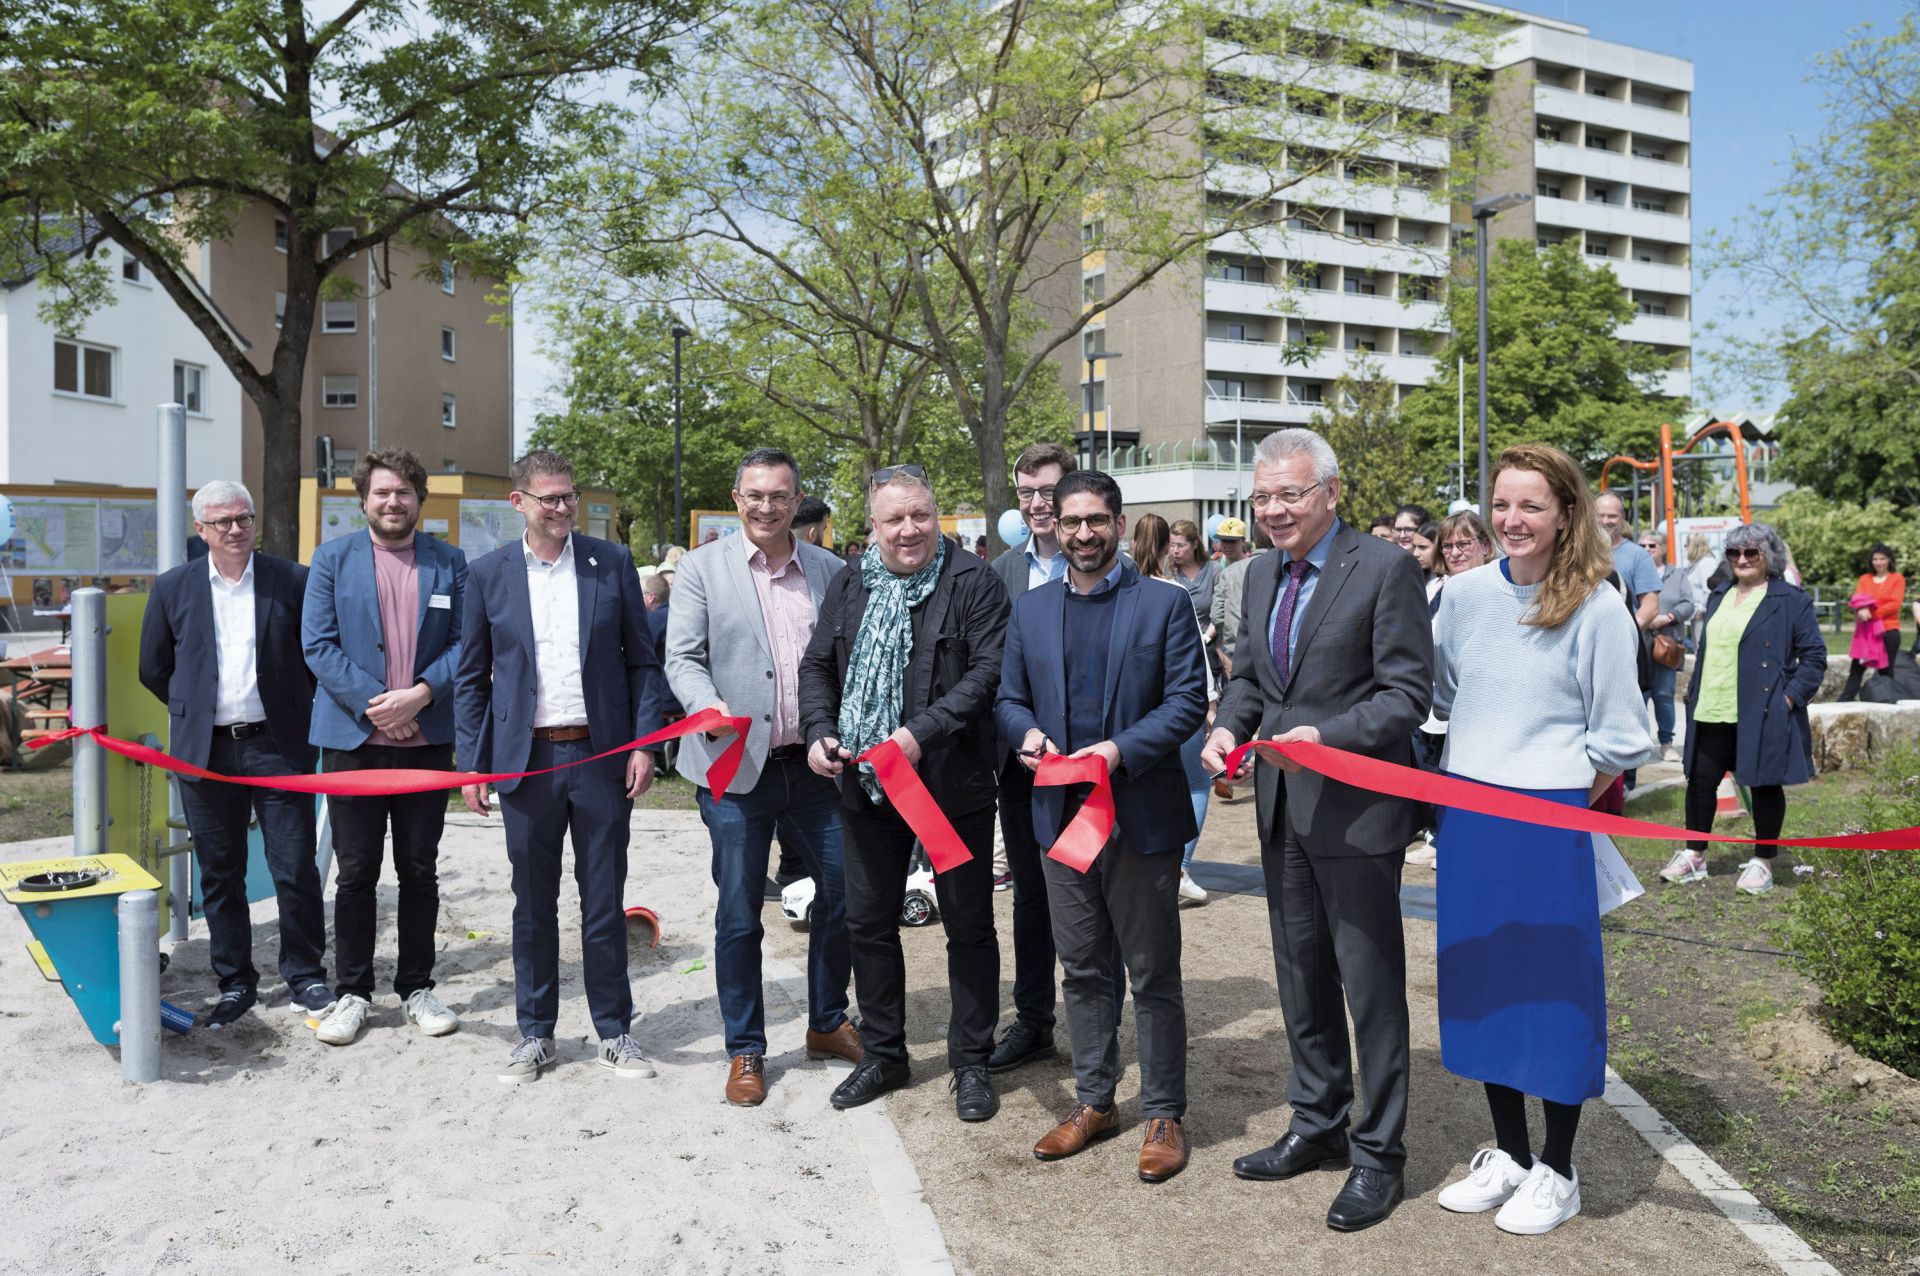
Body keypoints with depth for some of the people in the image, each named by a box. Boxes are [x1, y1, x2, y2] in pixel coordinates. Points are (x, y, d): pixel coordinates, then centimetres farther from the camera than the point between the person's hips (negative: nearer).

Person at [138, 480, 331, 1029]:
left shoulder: (292, 581, 0)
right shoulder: (172, 588, 5)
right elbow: (153, 669, 13)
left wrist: (297, 707, 5)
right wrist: (197, 711, 10)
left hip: (278, 746, -2)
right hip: (206, 751, 2)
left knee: (296, 869, -1)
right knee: (219, 875, 9)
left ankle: (305, 978, 13)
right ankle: (235, 983, 21)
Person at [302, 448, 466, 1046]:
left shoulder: (450, 563, 6)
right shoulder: (333, 558, 3)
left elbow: (466, 642, 2)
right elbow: (318, 643, -3)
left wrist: (420, 693, -14)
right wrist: (372, 703, -13)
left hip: (427, 738, 1)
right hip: (353, 739, -1)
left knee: (420, 871, 9)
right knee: (355, 873, 5)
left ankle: (416, 988, 21)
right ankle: (352, 993, 18)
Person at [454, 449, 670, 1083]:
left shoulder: (613, 563, 2)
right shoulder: (488, 573, 3)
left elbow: (642, 660, 5)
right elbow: (470, 676, 7)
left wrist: (644, 743, -3)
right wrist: (472, 762, 1)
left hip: (601, 755, 0)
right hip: (527, 760, 1)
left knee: (605, 903, 7)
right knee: (533, 905, 10)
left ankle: (614, 1031, 21)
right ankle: (535, 1034, 23)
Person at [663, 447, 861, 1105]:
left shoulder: (831, 570, 7)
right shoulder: (703, 568, 0)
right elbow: (681, 657, -4)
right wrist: (709, 706, -24)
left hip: (815, 763, 3)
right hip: (736, 765, -3)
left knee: (844, 893, 10)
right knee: (739, 916, 5)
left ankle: (827, 1025, 32)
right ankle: (745, 1050, 22)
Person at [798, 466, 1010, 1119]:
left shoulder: (974, 582, -8)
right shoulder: (849, 587, 8)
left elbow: (987, 670, -16)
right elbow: (817, 665, 12)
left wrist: (923, 732, -25)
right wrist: (819, 730, -5)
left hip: (951, 783, -5)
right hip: (865, 785, 5)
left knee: (968, 925, 6)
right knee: (867, 921, 14)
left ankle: (971, 1064, 21)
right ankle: (883, 1054, 31)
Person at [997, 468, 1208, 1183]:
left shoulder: (1165, 604, -3)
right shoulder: (1030, 610, 10)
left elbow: (1188, 700, -8)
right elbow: (1008, 696, 13)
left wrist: (1121, 749, -20)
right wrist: (1027, 731, -10)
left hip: (1141, 814, -4)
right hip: (1061, 811, 4)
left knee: (1153, 975, 6)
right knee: (1082, 970, 15)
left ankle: (1164, 1114, 19)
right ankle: (1094, 1102, 29)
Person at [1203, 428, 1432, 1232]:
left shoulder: (1385, 570, -12)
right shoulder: (1261, 574, 10)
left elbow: (1408, 692, -15)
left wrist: (1325, 735, -27)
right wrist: (1228, 725, -4)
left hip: (1354, 809, -7)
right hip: (1283, 806, 7)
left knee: (1371, 984, 4)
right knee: (1302, 977, 18)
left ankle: (1379, 1156, 20)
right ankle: (1318, 1127, 36)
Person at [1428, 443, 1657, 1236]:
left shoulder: (1596, 606, -8)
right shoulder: (1465, 594, 4)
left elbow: (1617, 737, -6)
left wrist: (1563, 804, -5)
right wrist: (1479, 780, 13)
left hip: (1551, 822, -5)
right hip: (1467, 814, 5)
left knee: (1554, 985, 4)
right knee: (1479, 976, 12)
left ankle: (1556, 1172, 21)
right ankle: (1508, 1154, 29)